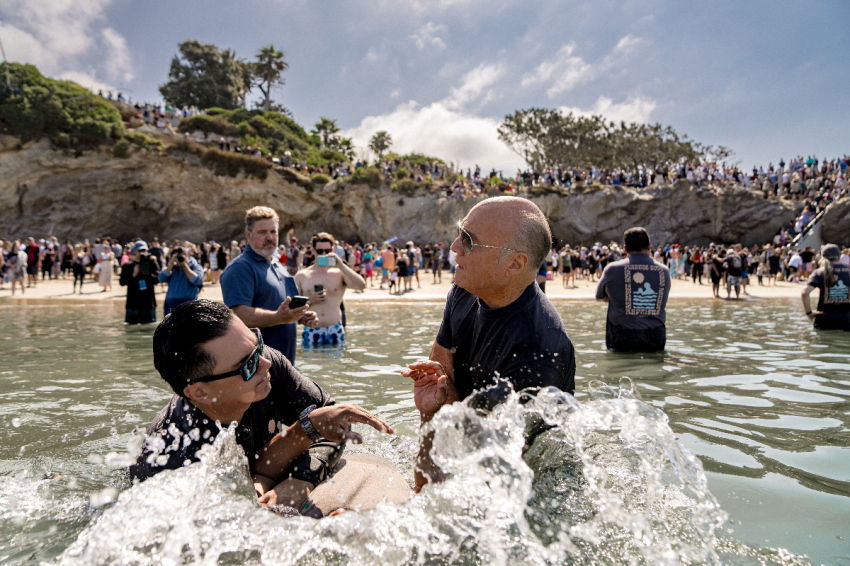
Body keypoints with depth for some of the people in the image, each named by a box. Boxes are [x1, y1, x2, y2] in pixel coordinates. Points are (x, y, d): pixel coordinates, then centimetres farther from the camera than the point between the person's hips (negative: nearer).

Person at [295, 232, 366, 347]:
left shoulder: (340, 273, 4)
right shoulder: (301, 276, 6)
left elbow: (362, 286, -14)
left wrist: (341, 266, -18)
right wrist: (309, 300, -10)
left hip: (335, 330, 0)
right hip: (311, 332, 0)